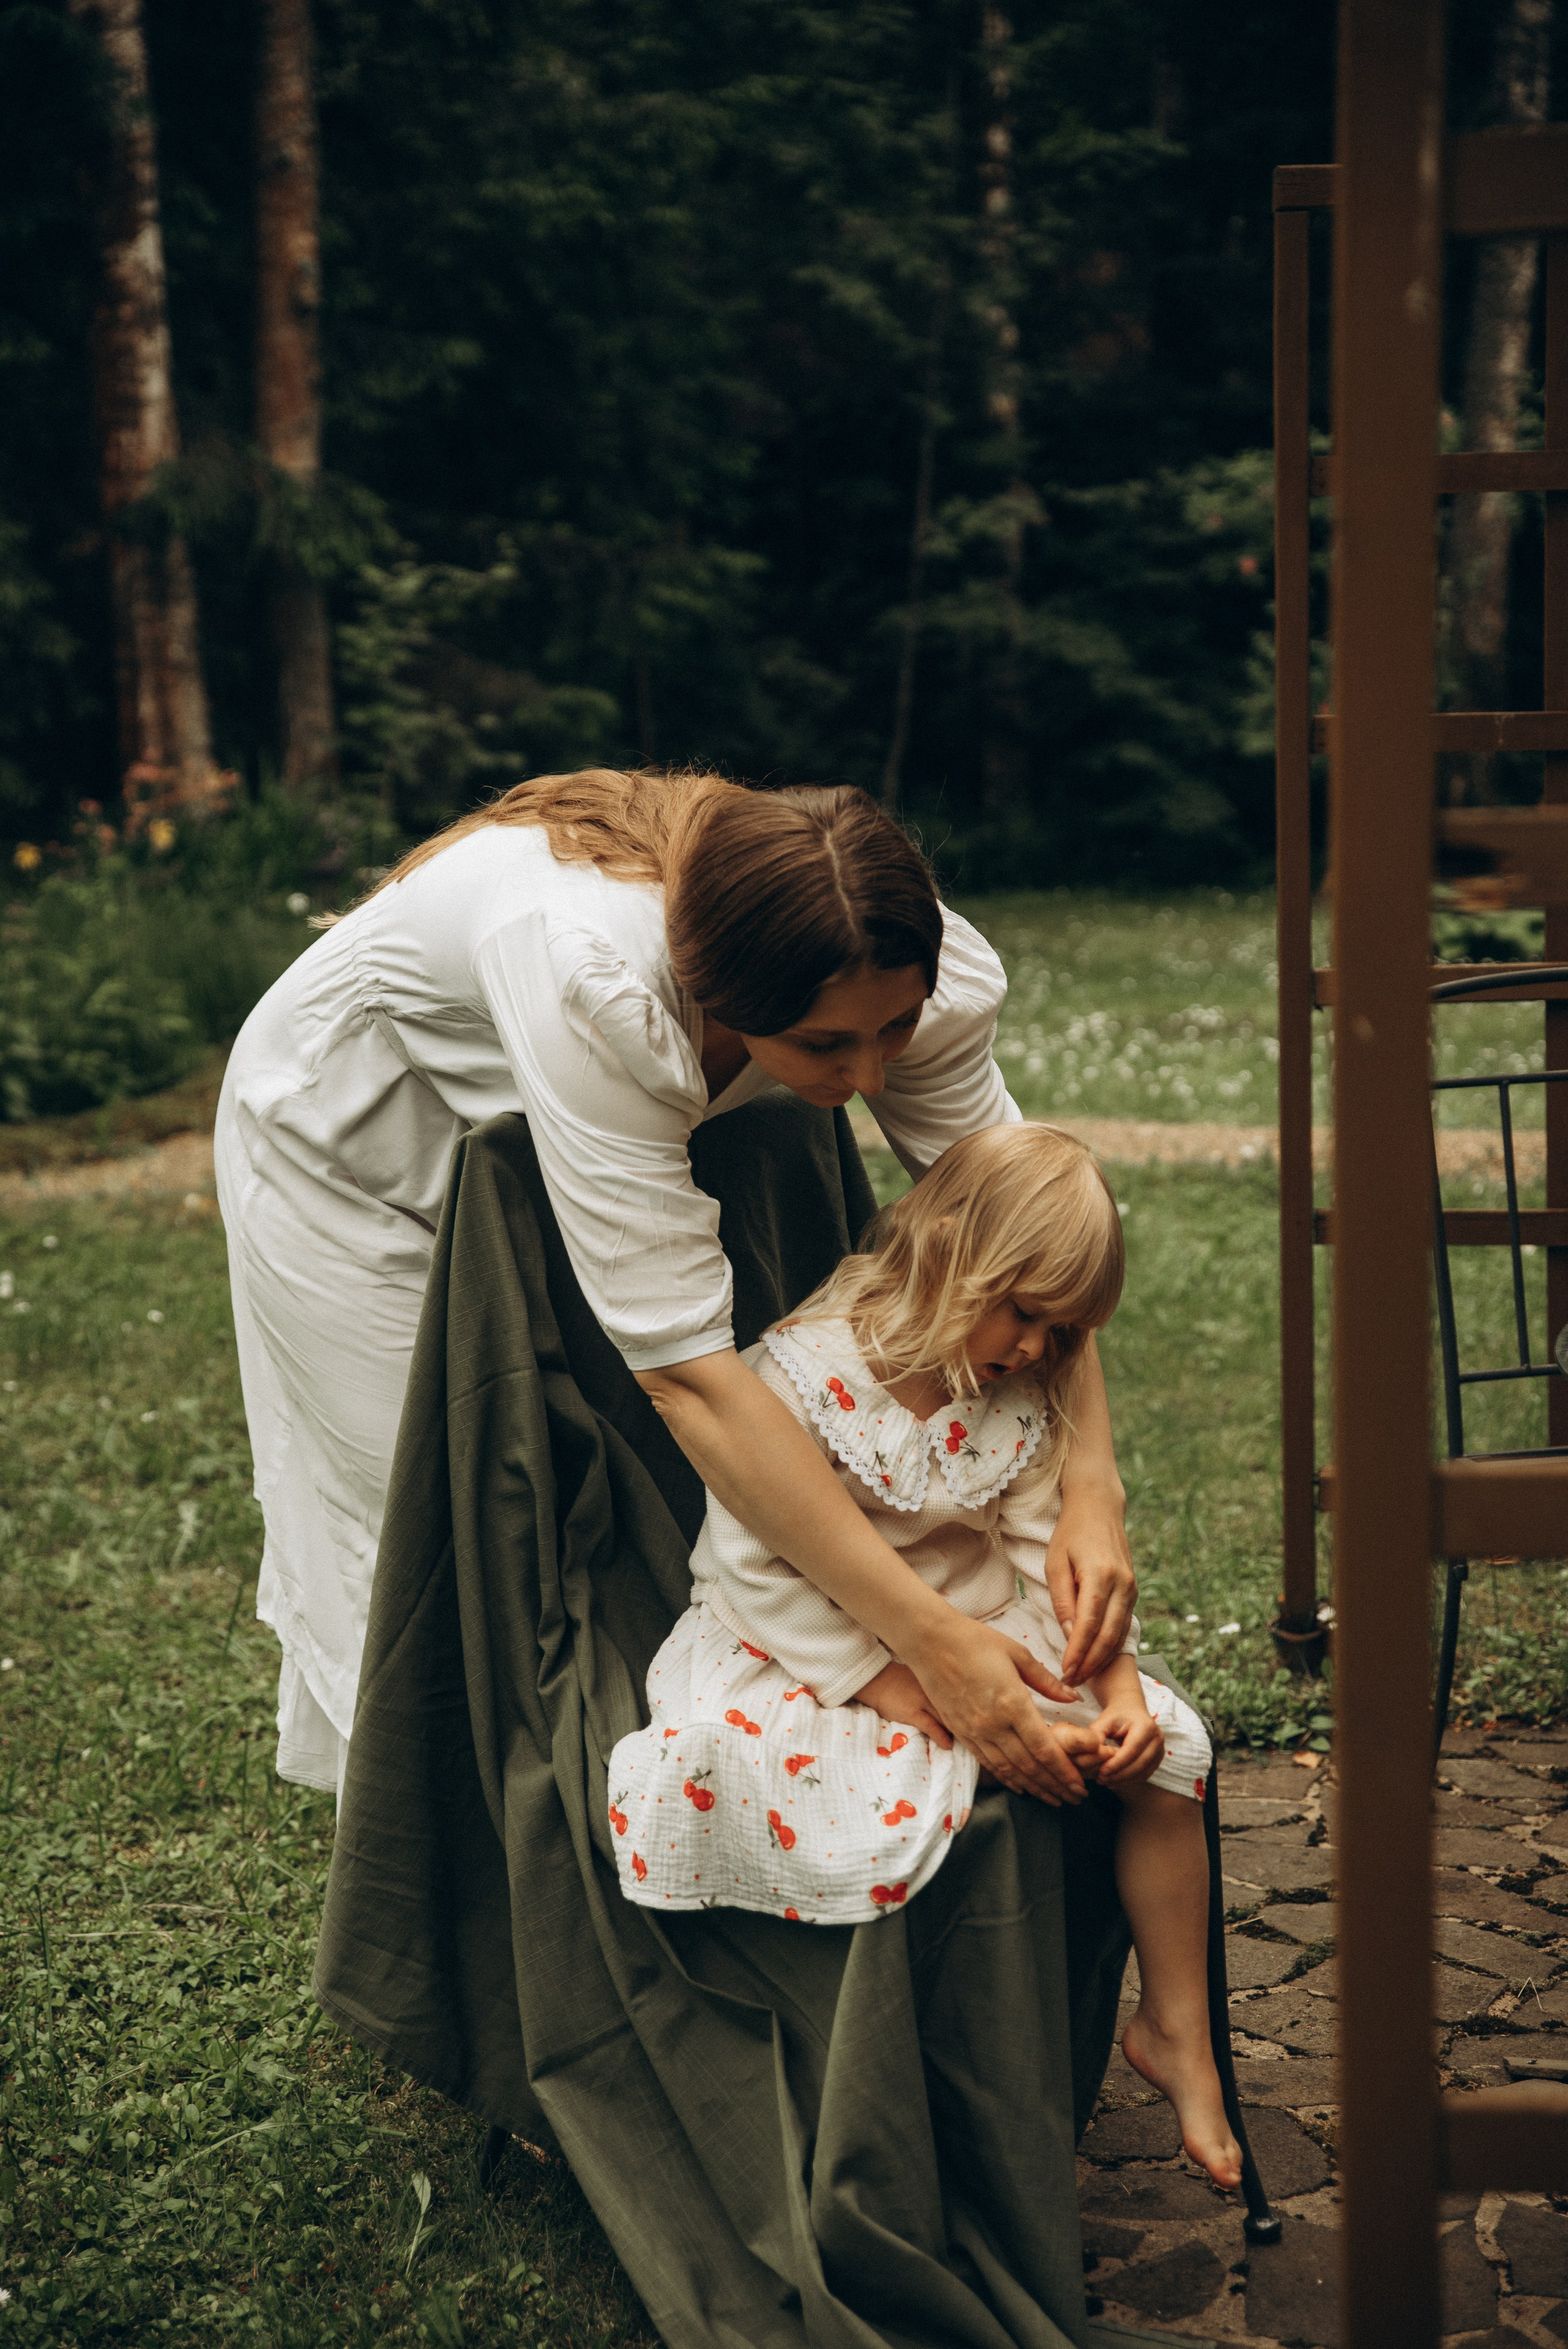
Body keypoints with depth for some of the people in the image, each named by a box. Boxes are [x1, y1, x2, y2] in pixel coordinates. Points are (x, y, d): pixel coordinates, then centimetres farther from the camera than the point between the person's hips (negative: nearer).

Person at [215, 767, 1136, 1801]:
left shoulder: (904, 972, -30)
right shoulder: (593, 984, -47)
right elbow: (685, 1366, -47)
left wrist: (1092, 1486, -38)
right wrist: (930, 1638, -48)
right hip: (353, 1147, -5)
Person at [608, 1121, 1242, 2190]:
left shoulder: (1019, 1401, 0)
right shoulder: (801, 1375, -18)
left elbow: (1050, 1551, 0)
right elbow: (755, 1570, -18)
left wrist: (1118, 1682, -17)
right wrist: (884, 1681, -23)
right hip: (810, 1655, -5)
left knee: (1167, 1744, -8)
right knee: (868, 1839, -32)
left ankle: (1176, 2027, 8)